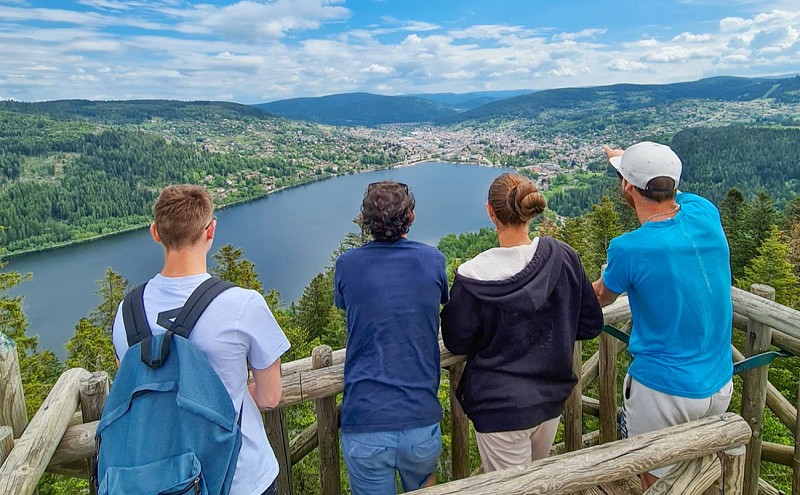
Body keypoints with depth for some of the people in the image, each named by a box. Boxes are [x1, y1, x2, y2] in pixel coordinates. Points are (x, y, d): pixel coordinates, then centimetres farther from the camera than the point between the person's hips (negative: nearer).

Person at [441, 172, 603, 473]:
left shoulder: (473, 276, -22)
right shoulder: (563, 257, -10)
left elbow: (456, 343, -9)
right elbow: (591, 325, 0)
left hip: (500, 408, -4)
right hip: (551, 400, 5)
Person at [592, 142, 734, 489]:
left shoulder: (628, 249, -24)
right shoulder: (706, 214, -11)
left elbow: (601, 299, -1)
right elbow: (670, 190, 15)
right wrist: (632, 160, 28)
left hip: (662, 390, -5)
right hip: (719, 385, 6)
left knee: (658, 480, 19)